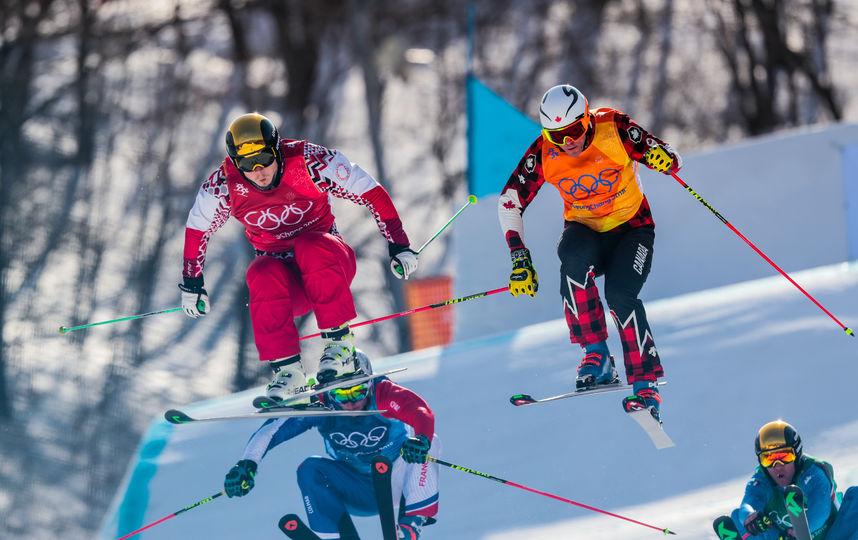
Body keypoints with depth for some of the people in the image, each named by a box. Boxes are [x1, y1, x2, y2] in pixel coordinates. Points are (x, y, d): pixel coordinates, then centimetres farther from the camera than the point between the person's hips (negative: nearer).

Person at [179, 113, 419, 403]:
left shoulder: (310, 160, -18)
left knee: (310, 247, -36)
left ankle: (340, 346, -29)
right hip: (279, 270, 1)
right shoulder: (224, 184, -11)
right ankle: (287, 370, -29)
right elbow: (198, 227, 8)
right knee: (262, 277, -34)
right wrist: (191, 283, 14)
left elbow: (370, 192, -11)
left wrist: (399, 246, -14)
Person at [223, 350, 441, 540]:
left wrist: (421, 439, -63)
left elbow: (422, 414, -40)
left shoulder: (383, 395, -23)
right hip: (359, 493, 2)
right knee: (310, 469, -22)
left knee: (427, 442, -28)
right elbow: (274, 427, -22)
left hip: (397, 485, -2)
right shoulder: (320, 406, -17)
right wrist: (247, 463, -37)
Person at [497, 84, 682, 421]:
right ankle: (596, 355, -26)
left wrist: (663, 158, -38)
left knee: (620, 294, -28)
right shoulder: (544, 153, -13)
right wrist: (520, 259, -13)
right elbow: (510, 202, -6)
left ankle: (645, 385, -19)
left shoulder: (614, 128, -19)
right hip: (584, 230, 2)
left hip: (631, 227, -2)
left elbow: (672, 160, -13)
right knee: (573, 259, -34)